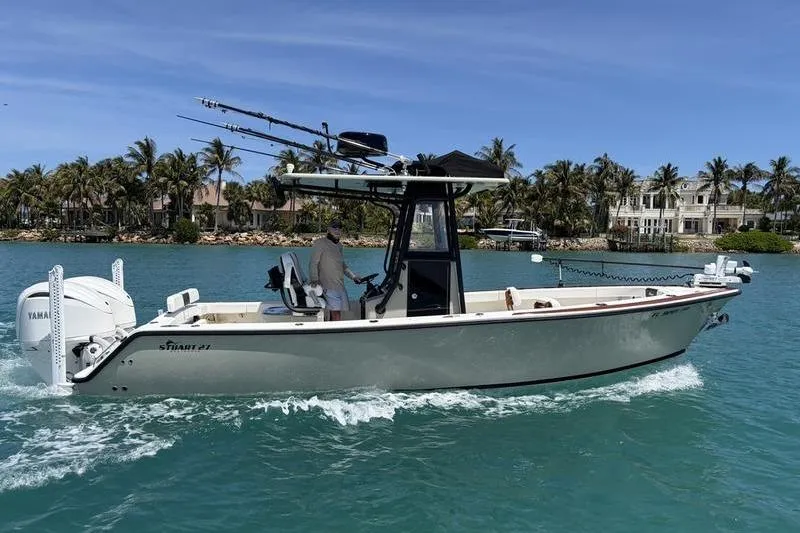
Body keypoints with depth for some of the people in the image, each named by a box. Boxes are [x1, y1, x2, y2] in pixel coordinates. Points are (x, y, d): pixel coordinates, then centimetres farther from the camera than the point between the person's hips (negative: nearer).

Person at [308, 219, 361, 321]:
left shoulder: (339, 245, 21)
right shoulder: (320, 243, -3)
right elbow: (313, 263, -7)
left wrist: (353, 276, 26)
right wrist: (314, 279, -20)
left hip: (340, 286, 8)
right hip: (329, 286, -7)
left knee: (335, 312, 3)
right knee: (336, 313, -15)